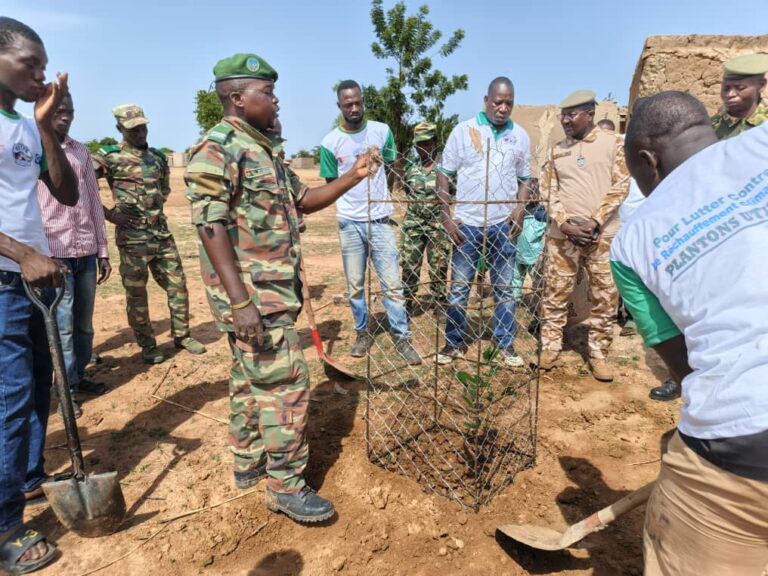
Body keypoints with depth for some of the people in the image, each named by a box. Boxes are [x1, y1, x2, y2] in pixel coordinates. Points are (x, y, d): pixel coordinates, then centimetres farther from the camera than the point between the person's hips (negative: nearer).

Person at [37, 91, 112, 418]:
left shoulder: (80, 151, 12)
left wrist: (103, 251, 11)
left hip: (86, 253, 5)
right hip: (55, 253, -5)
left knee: (84, 323, 12)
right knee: (63, 325, 1)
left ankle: (80, 376, 27)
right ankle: (65, 388, 14)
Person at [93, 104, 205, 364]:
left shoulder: (159, 157, 12)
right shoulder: (109, 157, -7)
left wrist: (156, 205, 10)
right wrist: (107, 213, -13)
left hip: (162, 233, 6)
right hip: (133, 237, -5)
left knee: (178, 285, 10)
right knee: (136, 293, 4)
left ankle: (181, 335, 25)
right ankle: (148, 345, 17)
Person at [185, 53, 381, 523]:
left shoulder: (262, 149, 16)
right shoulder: (217, 149, -13)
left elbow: (301, 202, 21)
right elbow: (211, 226, -20)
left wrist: (354, 176, 11)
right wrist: (240, 300, -25)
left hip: (273, 288, 10)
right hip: (252, 293, -10)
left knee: (252, 378, 17)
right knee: (287, 382, -6)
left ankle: (249, 462, 32)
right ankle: (286, 485, 9)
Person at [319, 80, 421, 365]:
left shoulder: (382, 131, 0)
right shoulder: (330, 142, -3)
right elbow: (331, 184, 6)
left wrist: (378, 198, 12)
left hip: (381, 220, 0)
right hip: (350, 223, 0)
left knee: (392, 283, 1)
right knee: (355, 285, 10)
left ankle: (402, 338, 12)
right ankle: (363, 333, 26)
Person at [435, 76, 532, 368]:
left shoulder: (520, 135, 6)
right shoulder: (463, 130, -1)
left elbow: (524, 178, 14)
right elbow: (444, 174, 0)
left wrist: (519, 211, -3)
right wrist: (446, 216, -7)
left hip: (503, 224, 2)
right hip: (467, 223, -2)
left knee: (505, 289, 9)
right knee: (459, 287, 6)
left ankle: (505, 345, 22)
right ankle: (454, 343, 21)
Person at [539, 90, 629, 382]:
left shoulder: (613, 143, 4)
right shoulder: (557, 151, 12)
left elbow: (620, 186, -2)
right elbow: (549, 191, 8)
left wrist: (595, 221, -13)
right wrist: (565, 223, -8)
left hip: (603, 234, -2)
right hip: (563, 234, 2)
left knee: (605, 297, 3)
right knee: (555, 293, 4)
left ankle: (598, 353, 16)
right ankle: (550, 347, 15)